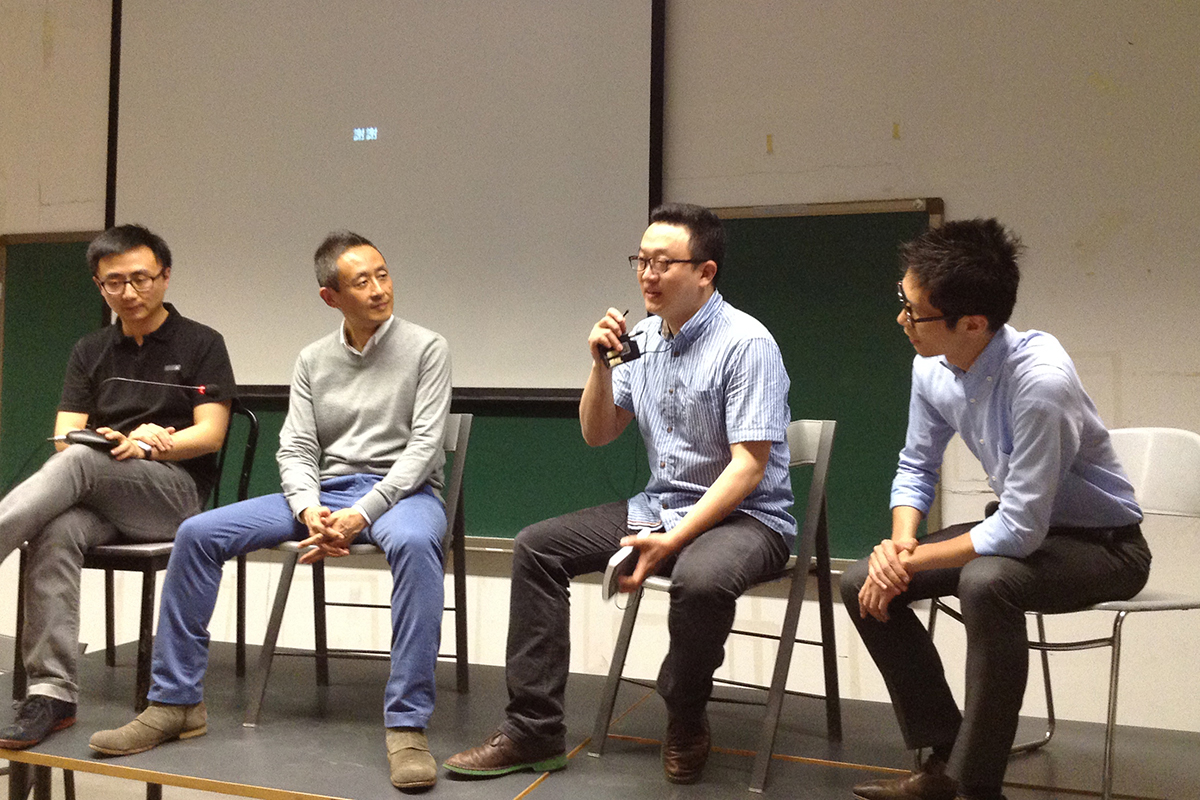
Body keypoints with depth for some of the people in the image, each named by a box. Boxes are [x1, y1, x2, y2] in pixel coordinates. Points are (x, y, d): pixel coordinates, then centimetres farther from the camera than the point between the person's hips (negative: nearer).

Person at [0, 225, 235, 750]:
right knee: (56, 533, -32)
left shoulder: (201, 344, 9)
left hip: (175, 491, -3)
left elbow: (210, 434, -1)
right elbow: (65, 437, 9)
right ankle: (51, 694, -37)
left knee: (81, 462, -33)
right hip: (100, 498, 3)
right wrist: (121, 440, -12)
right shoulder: (91, 352, 20)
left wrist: (153, 444, -20)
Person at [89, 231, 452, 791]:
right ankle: (175, 703, -4)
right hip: (324, 493, 5)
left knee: (414, 542, -43)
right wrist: (310, 512, -15)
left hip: (402, 490, -4)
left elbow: (423, 444, -10)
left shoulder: (425, 348, -1)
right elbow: (296, 449, 6)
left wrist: (361, 514, -22)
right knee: (197, 534, -12)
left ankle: (406, 726, -38)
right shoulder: (312, 361, 13)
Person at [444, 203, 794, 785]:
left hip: (746, 515, -7)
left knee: (701, 578, -39)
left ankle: (685, 722, -8)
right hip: (659, 506, 7)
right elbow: (597, 434, 13)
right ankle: (534, 730, -1)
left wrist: (671, 541, -27)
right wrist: (601, 367, -5)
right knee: (536, 547, -3)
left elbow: (748, 466, -21)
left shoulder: (746, 344, -15)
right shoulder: (643, 338, 7)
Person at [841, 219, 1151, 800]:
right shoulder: (933, 368, -10)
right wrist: (899, 543, -12)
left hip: (1103, 546, -8)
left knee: (985, 582, -38)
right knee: (863, 585, -4)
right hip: (1020, 524, 8)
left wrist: (912, 560, -22)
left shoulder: (1039, 381, -33)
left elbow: (1020, 532, -31)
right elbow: (916, 467, 6)